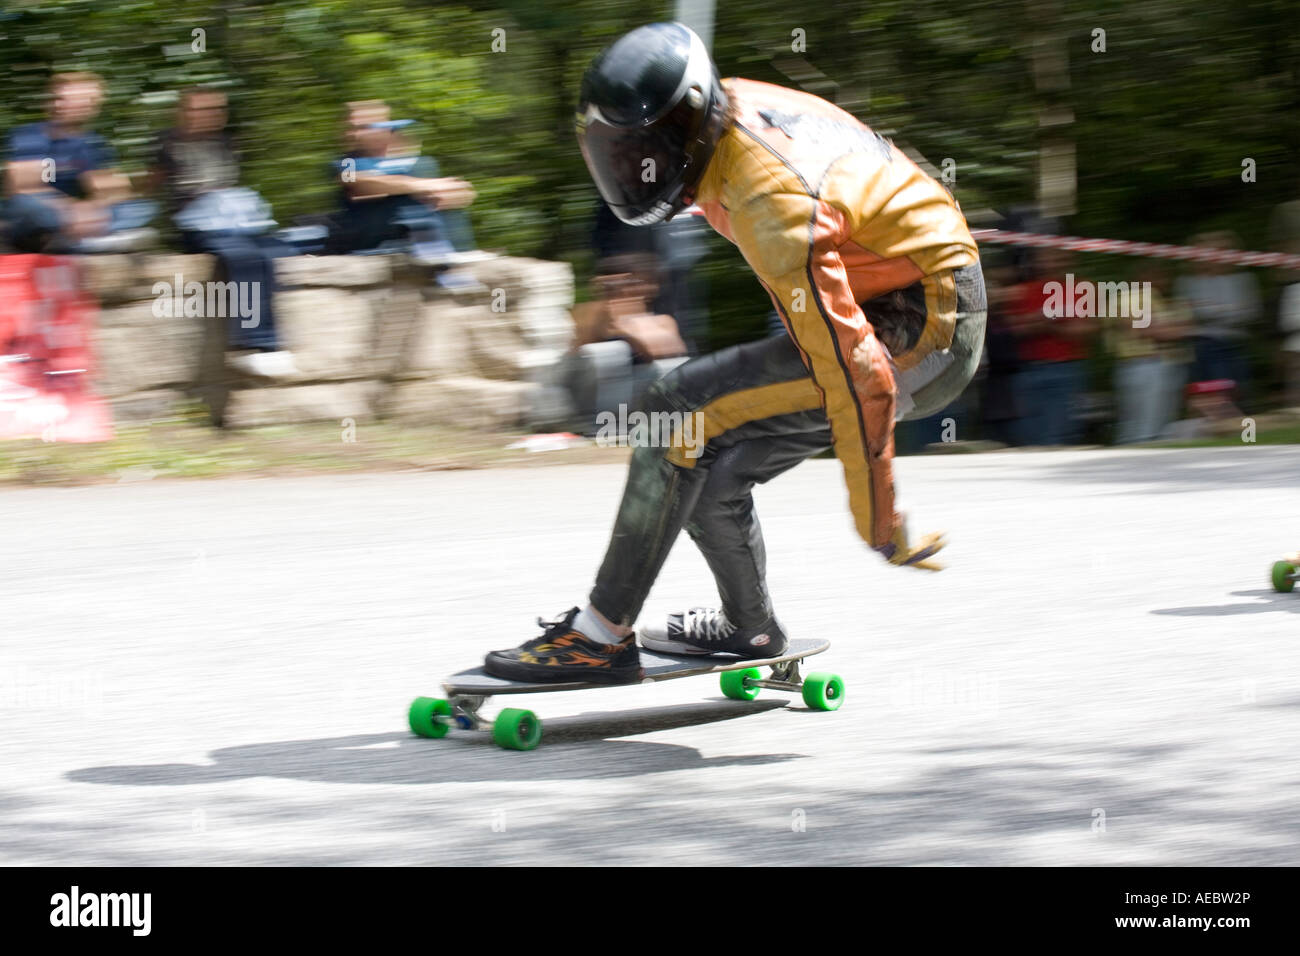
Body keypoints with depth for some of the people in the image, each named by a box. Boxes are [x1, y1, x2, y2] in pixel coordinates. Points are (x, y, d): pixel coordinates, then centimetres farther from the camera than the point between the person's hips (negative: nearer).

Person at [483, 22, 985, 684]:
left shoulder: (770, 208, -30)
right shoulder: (727, 107, -4)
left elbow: (855, 377, -29)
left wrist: (879, 525, -22)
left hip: (920, 337, -9)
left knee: (682, 410, -16)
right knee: (709, 472, 7)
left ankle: (601, 636, -10)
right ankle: (750, 630, 30)